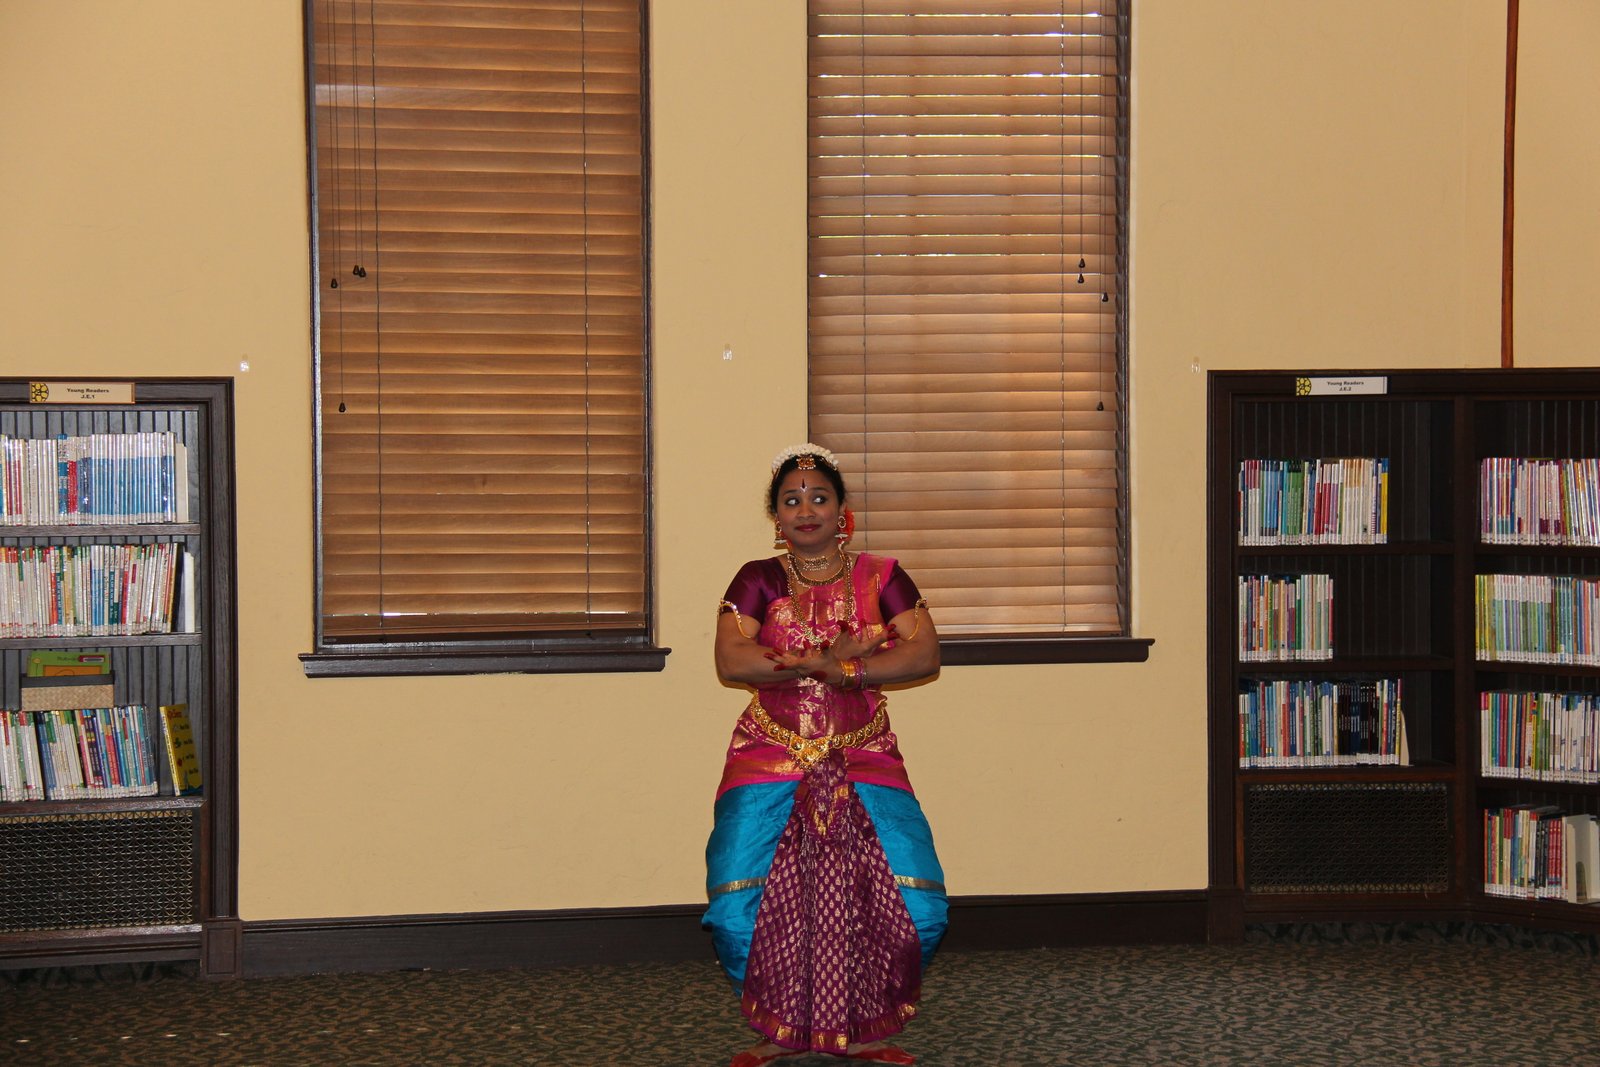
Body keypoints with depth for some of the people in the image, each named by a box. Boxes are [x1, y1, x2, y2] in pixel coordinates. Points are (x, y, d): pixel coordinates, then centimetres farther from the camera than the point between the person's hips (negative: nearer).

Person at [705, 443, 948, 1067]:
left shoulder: (880, 578, 8)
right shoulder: (758, 581, 6)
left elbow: (924, 655, -5)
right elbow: (730, 662, -10)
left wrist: (838, 671, -16)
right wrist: (832, 656, -14)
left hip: (865, 759, 1)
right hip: (770, 758, -1)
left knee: (915, 901, -16)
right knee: (739, 907, -19)